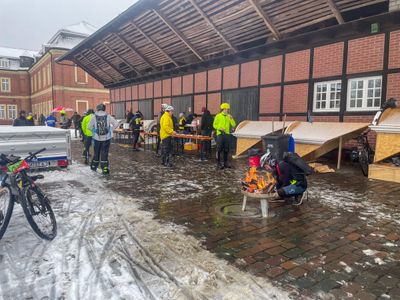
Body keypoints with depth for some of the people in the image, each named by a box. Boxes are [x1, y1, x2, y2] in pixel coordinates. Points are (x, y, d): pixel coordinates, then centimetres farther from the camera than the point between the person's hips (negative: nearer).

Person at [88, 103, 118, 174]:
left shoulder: (94, 117, -4)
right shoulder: (108, 116, -3)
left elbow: (89, 127, -5)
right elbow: (116, 123, -5)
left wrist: (94, 130, 12)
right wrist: (110, 130, 5)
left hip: (97, 137, 1)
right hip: (106, 138, -1)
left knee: (96, 152, 17)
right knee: (104, 153, 3)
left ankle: (94, 166, 32)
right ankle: (105, 169, -1)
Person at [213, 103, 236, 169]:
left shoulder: (229, 116, 11)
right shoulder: (218, 116, -1)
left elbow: (234, 125, 3)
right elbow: (214, 125, 1)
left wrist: (231, 119, -12)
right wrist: (219, 128, -15)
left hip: (227, 134, 5)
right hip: (220, 134, -5)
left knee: (226, 150, 9)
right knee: (219, 149, -5)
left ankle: (225, 163, 19)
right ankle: (218, 163, 1)